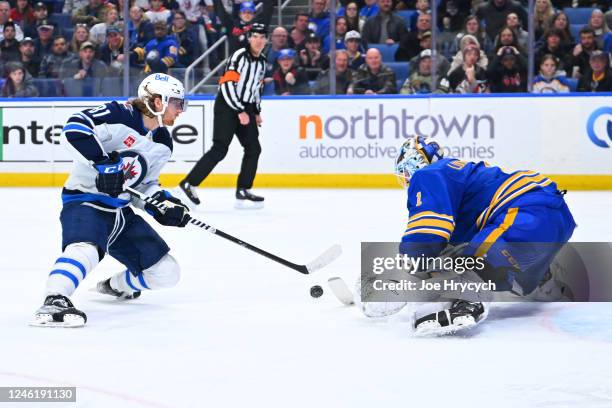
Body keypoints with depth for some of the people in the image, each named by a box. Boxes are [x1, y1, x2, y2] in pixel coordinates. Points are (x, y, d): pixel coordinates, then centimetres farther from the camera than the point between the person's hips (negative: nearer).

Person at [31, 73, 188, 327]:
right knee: (86, 251, -40)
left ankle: (114, 285, 33)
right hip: (84, 202, -8)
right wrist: (102, 163, -33)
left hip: (123, 211, 8)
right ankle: (54, 301, -45)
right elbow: (74, 128, -28)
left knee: (165, 273, 7)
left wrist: (164, 202, 0)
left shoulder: (163, 145, 11)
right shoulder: (119, 116, -16)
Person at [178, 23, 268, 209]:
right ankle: (188, 185, -12)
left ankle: (243, 191, 7)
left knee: (253, 148, 2)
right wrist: (240, 112, -20)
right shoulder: (239, 56, -16)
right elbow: (227, 86, -20)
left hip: (245, 108, 8)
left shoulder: (262, 61, 10)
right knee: (220, 149, -15)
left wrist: (256, 112, 19)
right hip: (227, 106, -8)